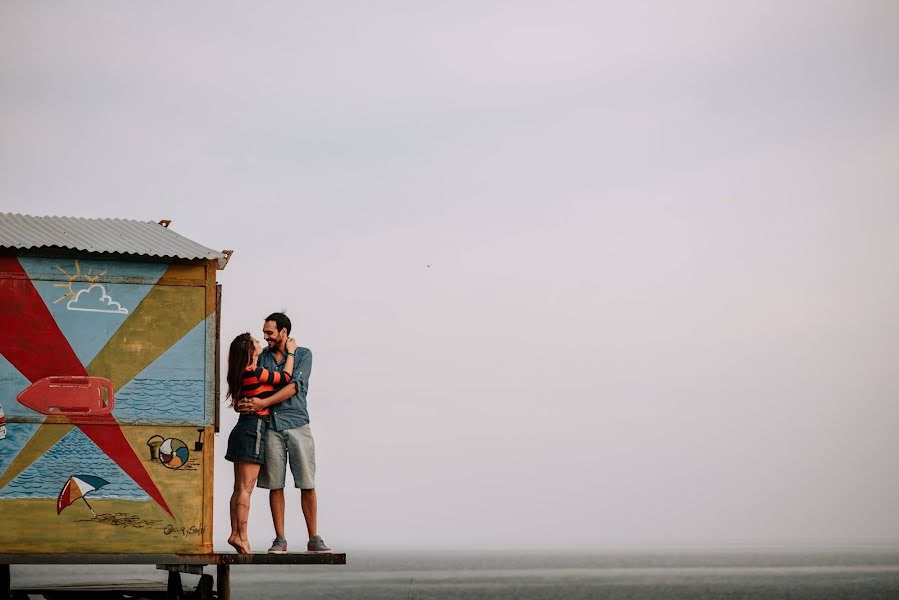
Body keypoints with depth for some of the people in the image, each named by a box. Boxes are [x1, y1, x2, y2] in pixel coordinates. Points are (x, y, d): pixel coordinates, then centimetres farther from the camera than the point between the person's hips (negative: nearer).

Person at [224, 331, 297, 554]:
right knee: (245, 488, -8)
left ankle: (235, 533, 11)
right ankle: (241, 537, -8)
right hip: (254, 429, -9)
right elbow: (285, 378, -4)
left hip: (243, 428, 9)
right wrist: (290, 352, 8)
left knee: (239, 488, 9)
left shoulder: (242, 375, 11)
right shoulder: (255, 374, -14)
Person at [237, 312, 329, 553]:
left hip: (297, 425, -2)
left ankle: (314, 538, 2)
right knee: (275, 485, 1)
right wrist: (245, 403, -8)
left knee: (307, 485, -3)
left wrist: (263, 403, -17)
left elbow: (293, 387, -9)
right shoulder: (262, 357, 14)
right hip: (271, 427, 2)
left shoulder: (303, 354, 3)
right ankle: (280, 539, 5)